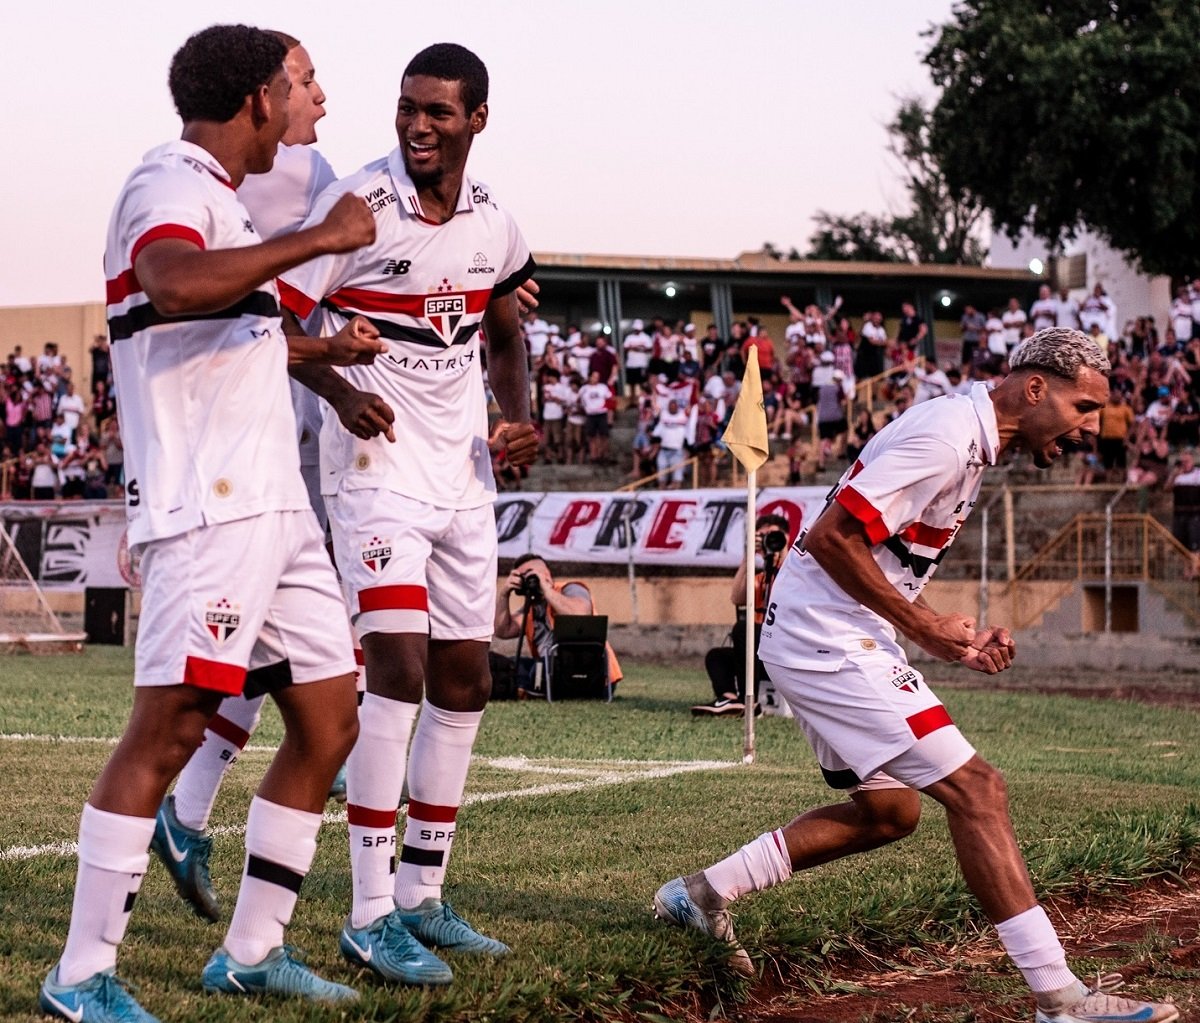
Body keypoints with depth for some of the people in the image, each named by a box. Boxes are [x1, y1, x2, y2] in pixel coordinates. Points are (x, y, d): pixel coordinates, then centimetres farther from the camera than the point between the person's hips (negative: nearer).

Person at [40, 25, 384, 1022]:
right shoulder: (171, 186, -10)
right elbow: (174, 286, -34)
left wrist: (319, 349, 47)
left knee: (329, 719, 10)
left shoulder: (223, 197, 20)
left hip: (276, 504, 10)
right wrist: (321, 239, -27)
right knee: (170, 726, -12)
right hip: (207, 506, -10)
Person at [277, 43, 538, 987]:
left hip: (464, 476, 7)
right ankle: (370, 916, -13)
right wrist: (341, 393, -29)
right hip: (376, 468, -7)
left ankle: (421, 897, 20)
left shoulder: (492, 224, 4)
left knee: (465, 682, 9)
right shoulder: (357, 207, -14)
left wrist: (522, 418, -1)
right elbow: (278, 322, -13)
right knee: (400, 667, -17)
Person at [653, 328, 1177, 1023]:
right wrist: (924, 627, -20)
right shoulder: (946, 437, -19)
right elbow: (833, 537, -24)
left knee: (889, 809, 19)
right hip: (827, 643, -11)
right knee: (976, 789, -12)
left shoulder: (970, 444, 13)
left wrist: (956, 637, 9)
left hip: (851, 639, 11)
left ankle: (704, 893, 26)